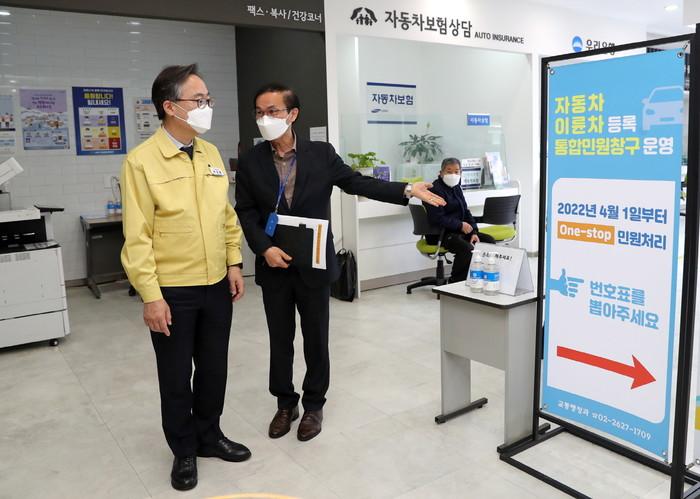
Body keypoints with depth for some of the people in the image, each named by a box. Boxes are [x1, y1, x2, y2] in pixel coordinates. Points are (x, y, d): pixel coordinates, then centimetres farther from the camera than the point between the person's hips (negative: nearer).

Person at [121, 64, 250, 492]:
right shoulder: (142, 161, -13)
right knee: (176, 376, 11)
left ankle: (209, 436, 38)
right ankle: (184, 452, 31)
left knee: (214, 368, 17)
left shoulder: (211, 153, 6)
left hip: (217, 285, 5)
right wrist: (151, 295, -16)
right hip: (172, 291, -5)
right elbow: (137, 236, -14)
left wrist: (234, 264, 7)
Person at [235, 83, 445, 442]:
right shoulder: (250, 162, 0)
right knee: (280, 340, 13)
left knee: (316, 339, 10)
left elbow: (358, 183, -2)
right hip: (274, 267, 2)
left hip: (314, 264, -1)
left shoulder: (321, 154, -2)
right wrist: (265, 249, -16)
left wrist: (407, 190, -12)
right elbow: (246, 212, -1)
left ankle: (314, 405, 29)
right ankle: (285, 404, 32)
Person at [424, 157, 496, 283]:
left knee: (489, 240, -3)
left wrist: (474, 232, 1)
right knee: (467, 249, -31)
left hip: (459, 230, 9)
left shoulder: (456, 188, 16)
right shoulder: (435, 190, -12)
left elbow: (466, 212, 17)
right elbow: (437, 219, -21)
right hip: (440, 234, -9)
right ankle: (455, 283, -16)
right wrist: (460, 225, -16)